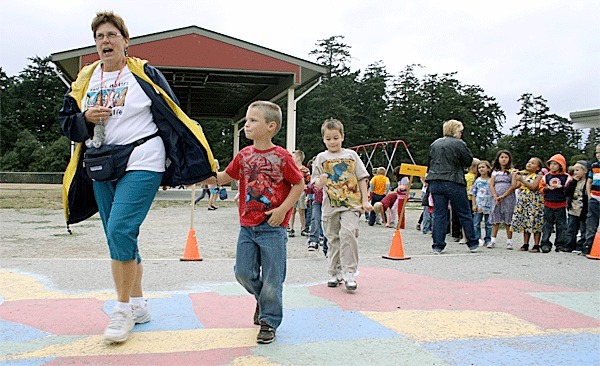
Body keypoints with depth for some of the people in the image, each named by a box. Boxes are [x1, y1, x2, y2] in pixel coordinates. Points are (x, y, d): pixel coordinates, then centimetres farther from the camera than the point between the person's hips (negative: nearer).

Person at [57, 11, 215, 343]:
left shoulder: (144, 74, -1)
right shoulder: (85, 79, 13)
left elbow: (174, 118, 0)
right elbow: (66, 121, 17)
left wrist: (199, 164, -3)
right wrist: (86, 119, -6)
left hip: (142, 163, -6)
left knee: (120, 230, -19)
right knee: (120, 238, 9)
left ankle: (124, 310, -5)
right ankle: (138, 305, 24)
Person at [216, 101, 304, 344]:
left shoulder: (281, 157, -9)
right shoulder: (244, 155, 7)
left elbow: (299, 184, -3)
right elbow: (224, 177, 17)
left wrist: (283, 209, -12)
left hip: (273, 227, -5)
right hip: (247, 226, 5)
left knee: (272, 278, 1)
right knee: (243, 272, 7)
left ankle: (269, 321, 17)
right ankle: (262, 298, 36)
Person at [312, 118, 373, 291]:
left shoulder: (351, 155, 7)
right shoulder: (321, 158, 7)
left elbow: (362, 178, 10)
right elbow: (316, 185, 4)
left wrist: (365, 200, 4)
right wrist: (321, 182, -20)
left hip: (351, 204, -1)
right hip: (330, 205, 2)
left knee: (347, 233, -19)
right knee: (333, 238, 7)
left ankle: (349, 272, -12)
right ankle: (335, 273, 19)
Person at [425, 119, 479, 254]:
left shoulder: (435, 143, 12)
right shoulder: (459, 144, -6)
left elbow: (429, 162, 17)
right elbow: (469, 162, -1)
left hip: (435, 182, 5)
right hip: (454, 183, -5)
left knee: (439, 214, 6)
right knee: (465, 214, 7)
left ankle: (438, 246, 3)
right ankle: (472, 244, 15)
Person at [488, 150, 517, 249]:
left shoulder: (512, 171, 4)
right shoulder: (495, 171, 14)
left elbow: (513, 185, -5)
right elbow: (491, 185, 7)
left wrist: (503, 196, -13)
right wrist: (496, 197, -8)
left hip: (508, 198, -3)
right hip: (496, 198, 3)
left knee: (508, 220, -3)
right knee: (495, 219, 2)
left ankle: (509, 242, 1)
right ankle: (493, 241, 3)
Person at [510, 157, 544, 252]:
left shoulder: (539, 176, -3)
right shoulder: (523, 175, 16)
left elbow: (534, 187, -17)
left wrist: (522, 180, -16)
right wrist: (515, 175, 3)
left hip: (534, 201, -6)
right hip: (523, 201, 6)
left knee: (535, 223, -6)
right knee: (525, 223, 8)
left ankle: (536, 246, -2)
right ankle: (525, 244, 13)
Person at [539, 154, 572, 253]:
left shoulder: (566, 177, 1)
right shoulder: (546, 176, 9)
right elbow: (541, 188, 8)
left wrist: (561, 187, -18)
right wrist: (547, 188, -12)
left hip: (561, 205, -2)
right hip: (548, 204, 2)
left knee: (561, 225, 4)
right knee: (547, 225, 3)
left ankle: (560, 244, 11)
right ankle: (545, 244, 6)